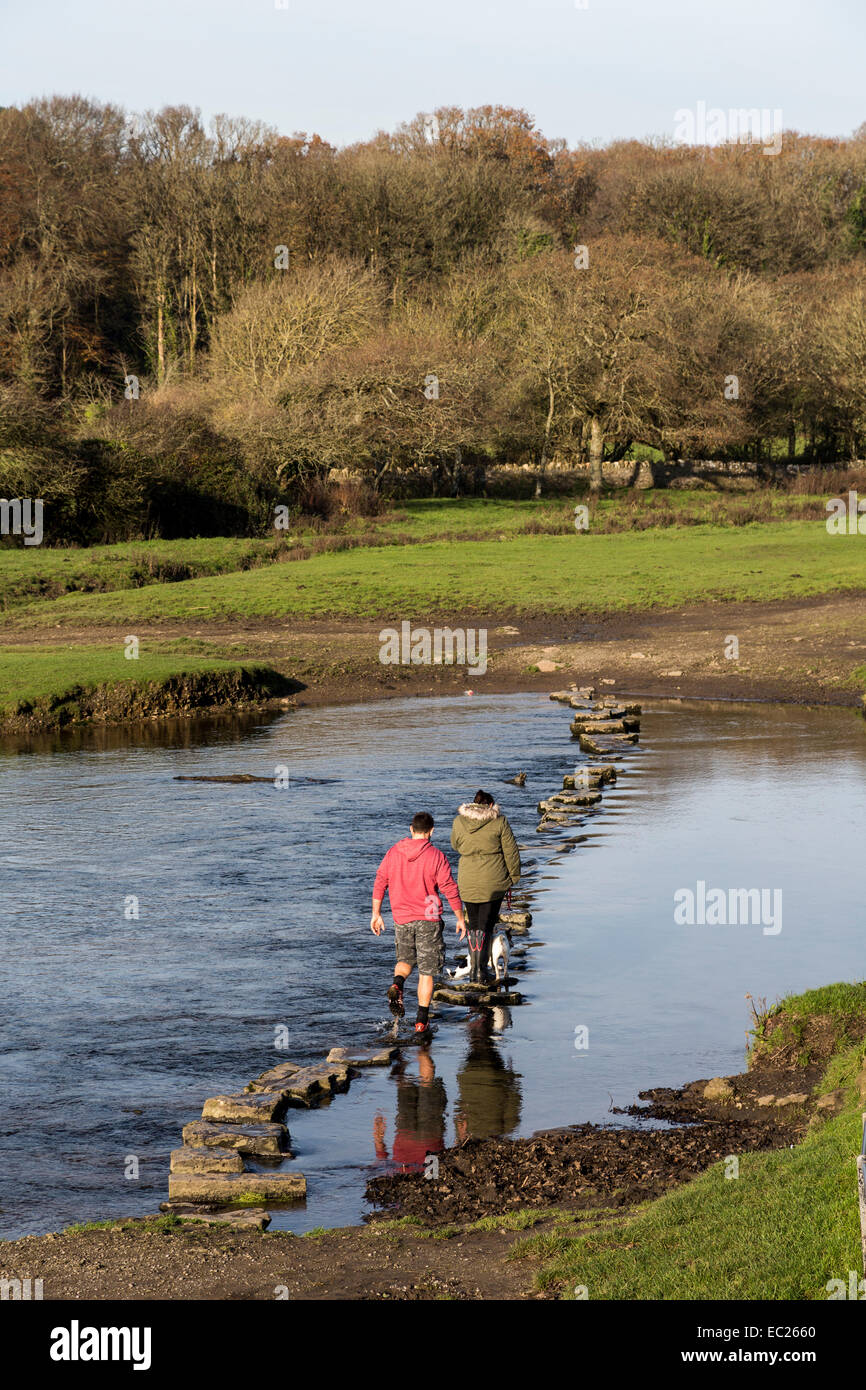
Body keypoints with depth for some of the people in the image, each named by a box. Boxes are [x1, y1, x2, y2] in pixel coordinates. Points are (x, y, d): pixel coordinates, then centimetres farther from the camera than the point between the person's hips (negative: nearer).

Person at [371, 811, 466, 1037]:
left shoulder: (393, 853, 1)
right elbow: (450, 890, -8)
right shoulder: (436, 856, -10)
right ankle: (422, 1020, 4)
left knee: (405, 960, 24)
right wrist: (460, 918, 2)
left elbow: (379, 883, 5)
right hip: (428, 920, -3)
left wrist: (376, 914, 15)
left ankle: (397, 985, -7)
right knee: (426, 971, 5)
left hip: (402, 919, 3)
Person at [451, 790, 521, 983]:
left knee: (473, 924, 17)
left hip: (468, 883, 2)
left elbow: (455, 845, 18)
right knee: (486, 925, 4)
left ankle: (473, 970, 16)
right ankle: (482, 972, 0)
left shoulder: (459, 822, 1)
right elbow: (511, 851, -4)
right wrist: (514, 876, 7)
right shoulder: (499, 822, -6)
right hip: (494, 883, -2)